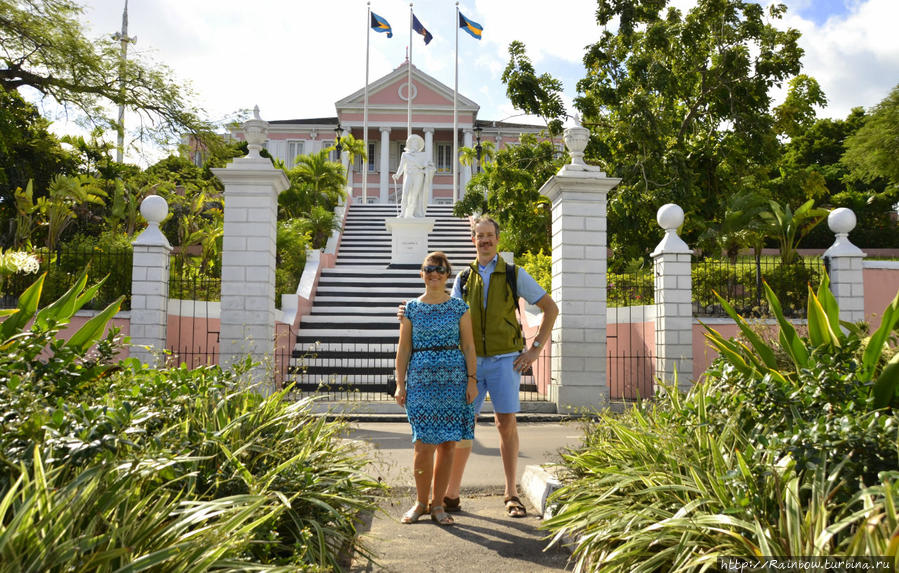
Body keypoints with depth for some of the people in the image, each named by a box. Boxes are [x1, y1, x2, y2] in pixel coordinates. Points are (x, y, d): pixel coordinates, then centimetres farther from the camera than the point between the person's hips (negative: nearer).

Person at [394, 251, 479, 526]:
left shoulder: (459, 307, 7)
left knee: (447, 444, 3)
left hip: (453, 380, 1)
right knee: (424, 444, -6)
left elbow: (468, 346, 6)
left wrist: (472, 379, -2)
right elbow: (403, 349, 7)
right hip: (421, 380, 0)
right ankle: (420, 502, 12)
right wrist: (400, 384, 2)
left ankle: (437, 504, 15)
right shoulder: (411, 308, 8)